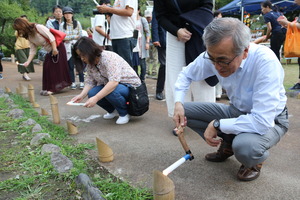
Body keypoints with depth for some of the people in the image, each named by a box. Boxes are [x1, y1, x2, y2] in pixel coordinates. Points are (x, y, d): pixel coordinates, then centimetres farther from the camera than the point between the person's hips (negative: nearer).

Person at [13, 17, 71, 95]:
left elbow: (51, 36, -22)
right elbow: (32, 50, 6)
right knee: (46, 67, 3)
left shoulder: (38, 27, -18)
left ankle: (52, 88, -4)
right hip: (50, 51, 8)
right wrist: (28, 61, -3)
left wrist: (54, 49, -26)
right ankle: (49, 88, 12)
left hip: (57, 47, -8)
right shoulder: (29, 36, 6)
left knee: (55, 67, -8)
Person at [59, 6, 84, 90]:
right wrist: (74, 37, -7)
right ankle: (73, 83, 9)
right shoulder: (62, 25, 4)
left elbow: (80, 35, 1)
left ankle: (82, 82, 5)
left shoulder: (77, 23, 4)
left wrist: (69, 38, -3)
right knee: (70, 65, 1)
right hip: (68, 47, 1)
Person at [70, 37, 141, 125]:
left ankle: (124, 113, -7)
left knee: (110, 92, -36)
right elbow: (90, 82, 1)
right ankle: (113, 110, 9)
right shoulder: (90, 65, 0)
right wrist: (81, 95, -19)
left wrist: (95, 98, -40)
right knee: (91, 93, -17)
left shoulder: (109, 57, -25)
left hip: (131, 86, -7)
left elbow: (114, 82, -35)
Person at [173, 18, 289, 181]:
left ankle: (255, 160, 2)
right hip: (235, 111, 5)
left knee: (244, 146, -38)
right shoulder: (215, 56, -16)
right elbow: (186, 75, 2)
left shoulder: (266, 62, -33)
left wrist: (217, 124, -28)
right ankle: (227, 144, 12)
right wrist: (178, 103, -15)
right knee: (184, 110, -9)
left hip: (269, 120, -5)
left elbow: (263, 122, -36)